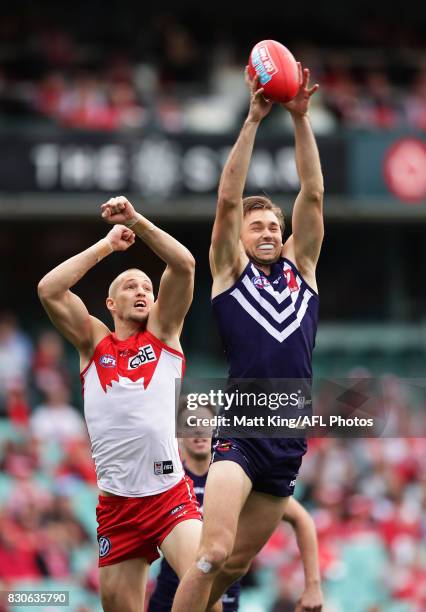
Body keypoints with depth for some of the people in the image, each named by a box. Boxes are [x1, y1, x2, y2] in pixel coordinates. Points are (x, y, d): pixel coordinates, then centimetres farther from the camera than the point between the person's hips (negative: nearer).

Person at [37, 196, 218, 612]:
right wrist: (106, 245, 2)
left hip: (171, 495, -2)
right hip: (116, 505, 2)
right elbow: (48, 290, -2)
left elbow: (184, 266, -3)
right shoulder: (93, 342, 12)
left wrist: (138, 222, -9)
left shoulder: (162, 333, 11)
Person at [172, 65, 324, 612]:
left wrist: (301, 119, -3)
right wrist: (253, 120, -11)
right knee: (214, 554, -21)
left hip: (290, 439, 5)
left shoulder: (300, 268, 14)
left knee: (237, 564, 10)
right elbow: (228, 198, -5)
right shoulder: (231, 269, 5)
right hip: (240, 433, -5)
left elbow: (313, 194, 6)